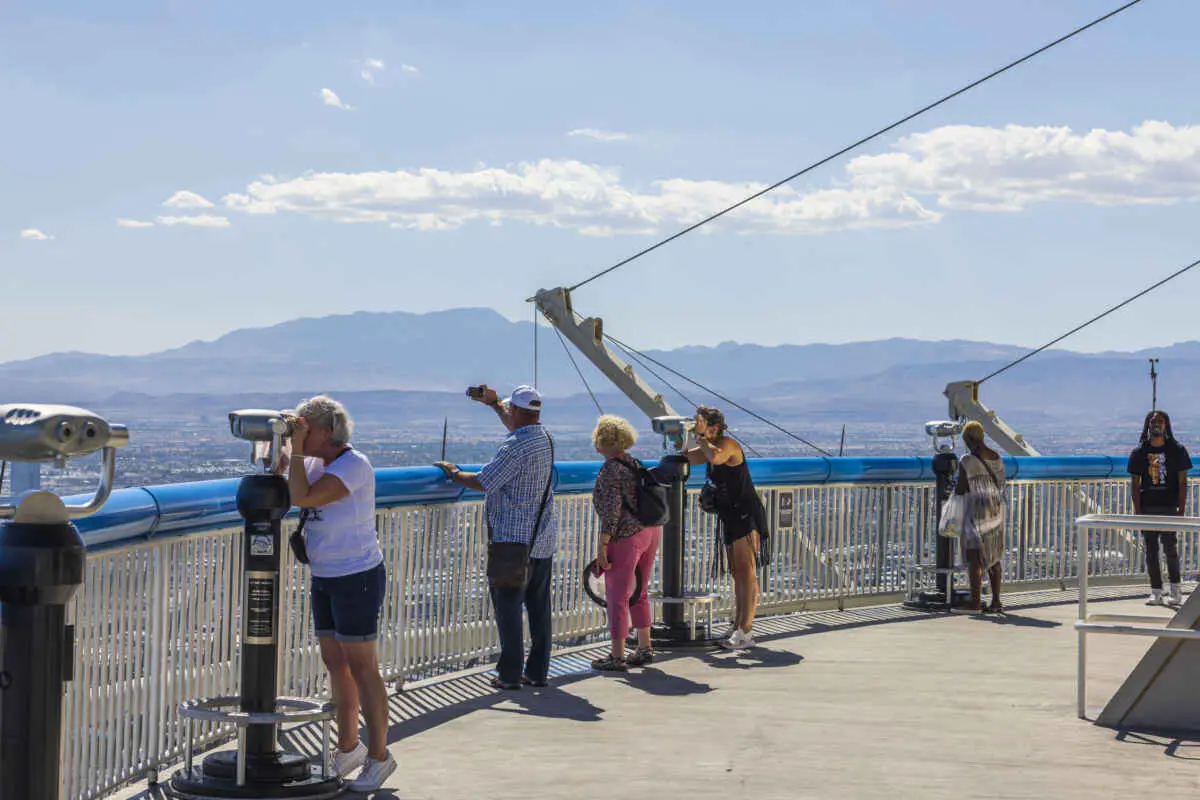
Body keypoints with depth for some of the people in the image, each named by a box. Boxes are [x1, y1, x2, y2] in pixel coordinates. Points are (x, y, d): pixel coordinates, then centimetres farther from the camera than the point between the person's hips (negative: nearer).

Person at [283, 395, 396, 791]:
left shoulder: (353, 465, -19)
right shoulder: (315, 463, 9)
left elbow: (301, 497, -27)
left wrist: (297, 447, -20)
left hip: (357, 577, -9)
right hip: (325, 579, 9)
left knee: (361, 668, -3)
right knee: (334, 662, 14)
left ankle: (378, 756, 6)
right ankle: (349, 747, 27)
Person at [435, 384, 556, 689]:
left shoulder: (515, 445, -17)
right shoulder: (544, 438, 9)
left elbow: (482, 482, -16)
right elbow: (518, 426, 32)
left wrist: (452, 473, 1)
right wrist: (494, 403, 42)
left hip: (513, 541, -8)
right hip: (543, 542, 8)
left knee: (508, 607, -1)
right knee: (538, 607, 10)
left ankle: (510, 674, 0)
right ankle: (538, 671, 14)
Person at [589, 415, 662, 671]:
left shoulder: (610, 470, -14)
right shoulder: (634, 463, 12)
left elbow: (612, 510, -20)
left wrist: (602, 546, -17)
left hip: (626, 537, -9)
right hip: (651, 530, 9)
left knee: (617, 596, -1)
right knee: (638, 593, 19)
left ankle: (617, 657, 3)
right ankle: (645, 648, 23)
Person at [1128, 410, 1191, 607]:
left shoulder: (1177, 450, 3)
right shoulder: (1139, 453, 7)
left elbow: (1183, 482, 1)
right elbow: (1134, 483, 6)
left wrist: (1181, 509, -7)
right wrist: (1137, 511, -2)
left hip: (1169, 507, -2)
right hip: (1147, 507, 2)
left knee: (1170, 547, -8)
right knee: (1151, 550, 3)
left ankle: (1175, 587, 8)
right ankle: (1156, 591, 9)